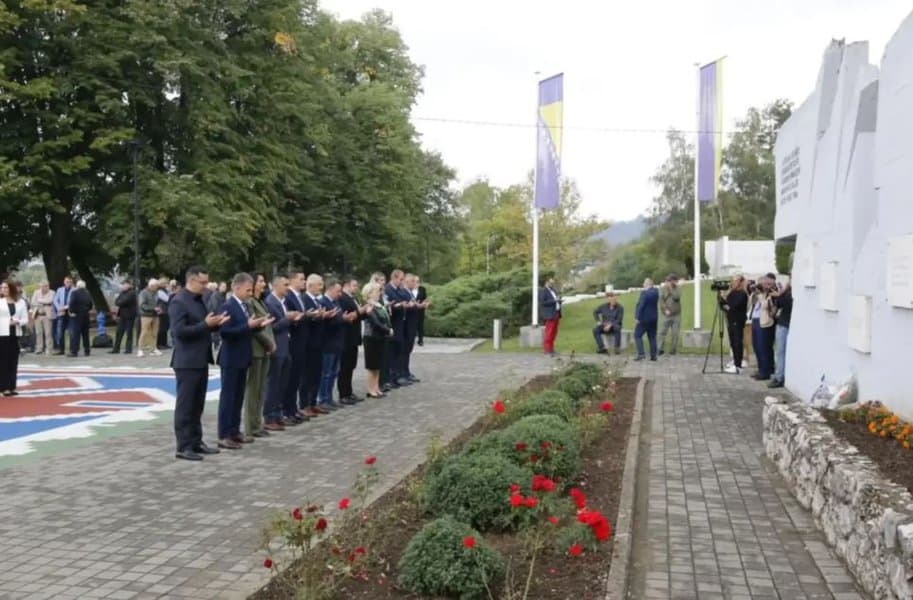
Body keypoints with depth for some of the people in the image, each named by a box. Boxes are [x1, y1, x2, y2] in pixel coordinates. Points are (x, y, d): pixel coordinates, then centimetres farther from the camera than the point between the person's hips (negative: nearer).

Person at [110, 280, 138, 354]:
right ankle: (116, 349, 9)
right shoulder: (122, 293, 16)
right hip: (122, 315, 7)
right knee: (119, 332, 5)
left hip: (129, 315, -7)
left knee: (129, 333, -3)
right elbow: (116, 302, 10)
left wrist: (118, 302, 0)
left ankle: (128, 349, 2)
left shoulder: (131, 293, -8)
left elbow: (123, 301, -18)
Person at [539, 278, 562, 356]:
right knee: (549, 333, -8)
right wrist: (554, 300, -20)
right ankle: (547, 349, -3)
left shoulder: (553, 291, 19)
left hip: (556, 314, 9)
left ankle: (550, 348, 17)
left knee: (554, 333, 10)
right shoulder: (542, 291, -7)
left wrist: (559, 300, 3)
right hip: (550, 315, -9)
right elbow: (542, 303, -17)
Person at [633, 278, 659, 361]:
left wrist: (637, 318, -17)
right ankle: (653, 355, 10)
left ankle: (641, 354, -10)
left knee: (638, 335, 0)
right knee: (652, 337, 11)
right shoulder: (656, 291, 3)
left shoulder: (644, 293, -17)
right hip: (653, 318, 7)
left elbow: (641, 306, -20)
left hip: (644, 318, -7)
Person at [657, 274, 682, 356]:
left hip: (676, 315, 1)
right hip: (667, 314, -1)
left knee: (675, 333, 2)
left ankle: (674, 349, 10)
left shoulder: (678, 289, 5)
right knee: (663, 332, -5)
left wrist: (671, 289, -13)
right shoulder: (663, 289, 3)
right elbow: (661, 300, -2)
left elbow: (677, 297, -13)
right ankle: (661, 349, 0)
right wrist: (665, 310, -12)